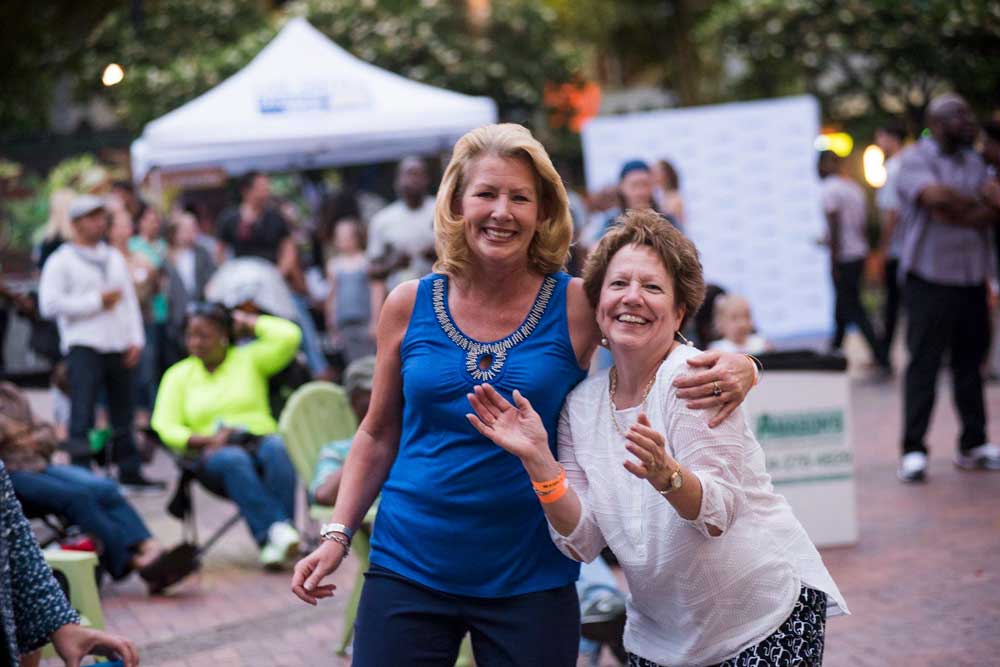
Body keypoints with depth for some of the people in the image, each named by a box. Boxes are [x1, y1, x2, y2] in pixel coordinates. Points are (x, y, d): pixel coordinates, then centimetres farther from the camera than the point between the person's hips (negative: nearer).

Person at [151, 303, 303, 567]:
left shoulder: (248, 359, 15)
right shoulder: (178, 374, 17)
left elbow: (289, 336, -1)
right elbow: (164, 426, 6)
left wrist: (248, 323, 12)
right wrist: (207, 440, -10)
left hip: (261, 440, 0)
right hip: (213, 454, 0)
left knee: (276, 449, -36)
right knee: (234, 460, -37)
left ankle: (274, 539, -46)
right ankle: (274, 530, -49)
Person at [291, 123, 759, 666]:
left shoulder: (578, 306, -6)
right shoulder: (408, 306, 0)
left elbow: (679, 359, -1)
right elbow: (379, 435, 10)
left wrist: (735, 370, -23)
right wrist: (337, 534, 5)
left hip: (530, 577, -1)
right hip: (409, 569, 1)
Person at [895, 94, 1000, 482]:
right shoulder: (915, 160, -4)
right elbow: (935, 196, -22)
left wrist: (956, 214, -14)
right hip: (930, 278, -6)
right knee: (923, 363, -5)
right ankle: (913, 450, -2)